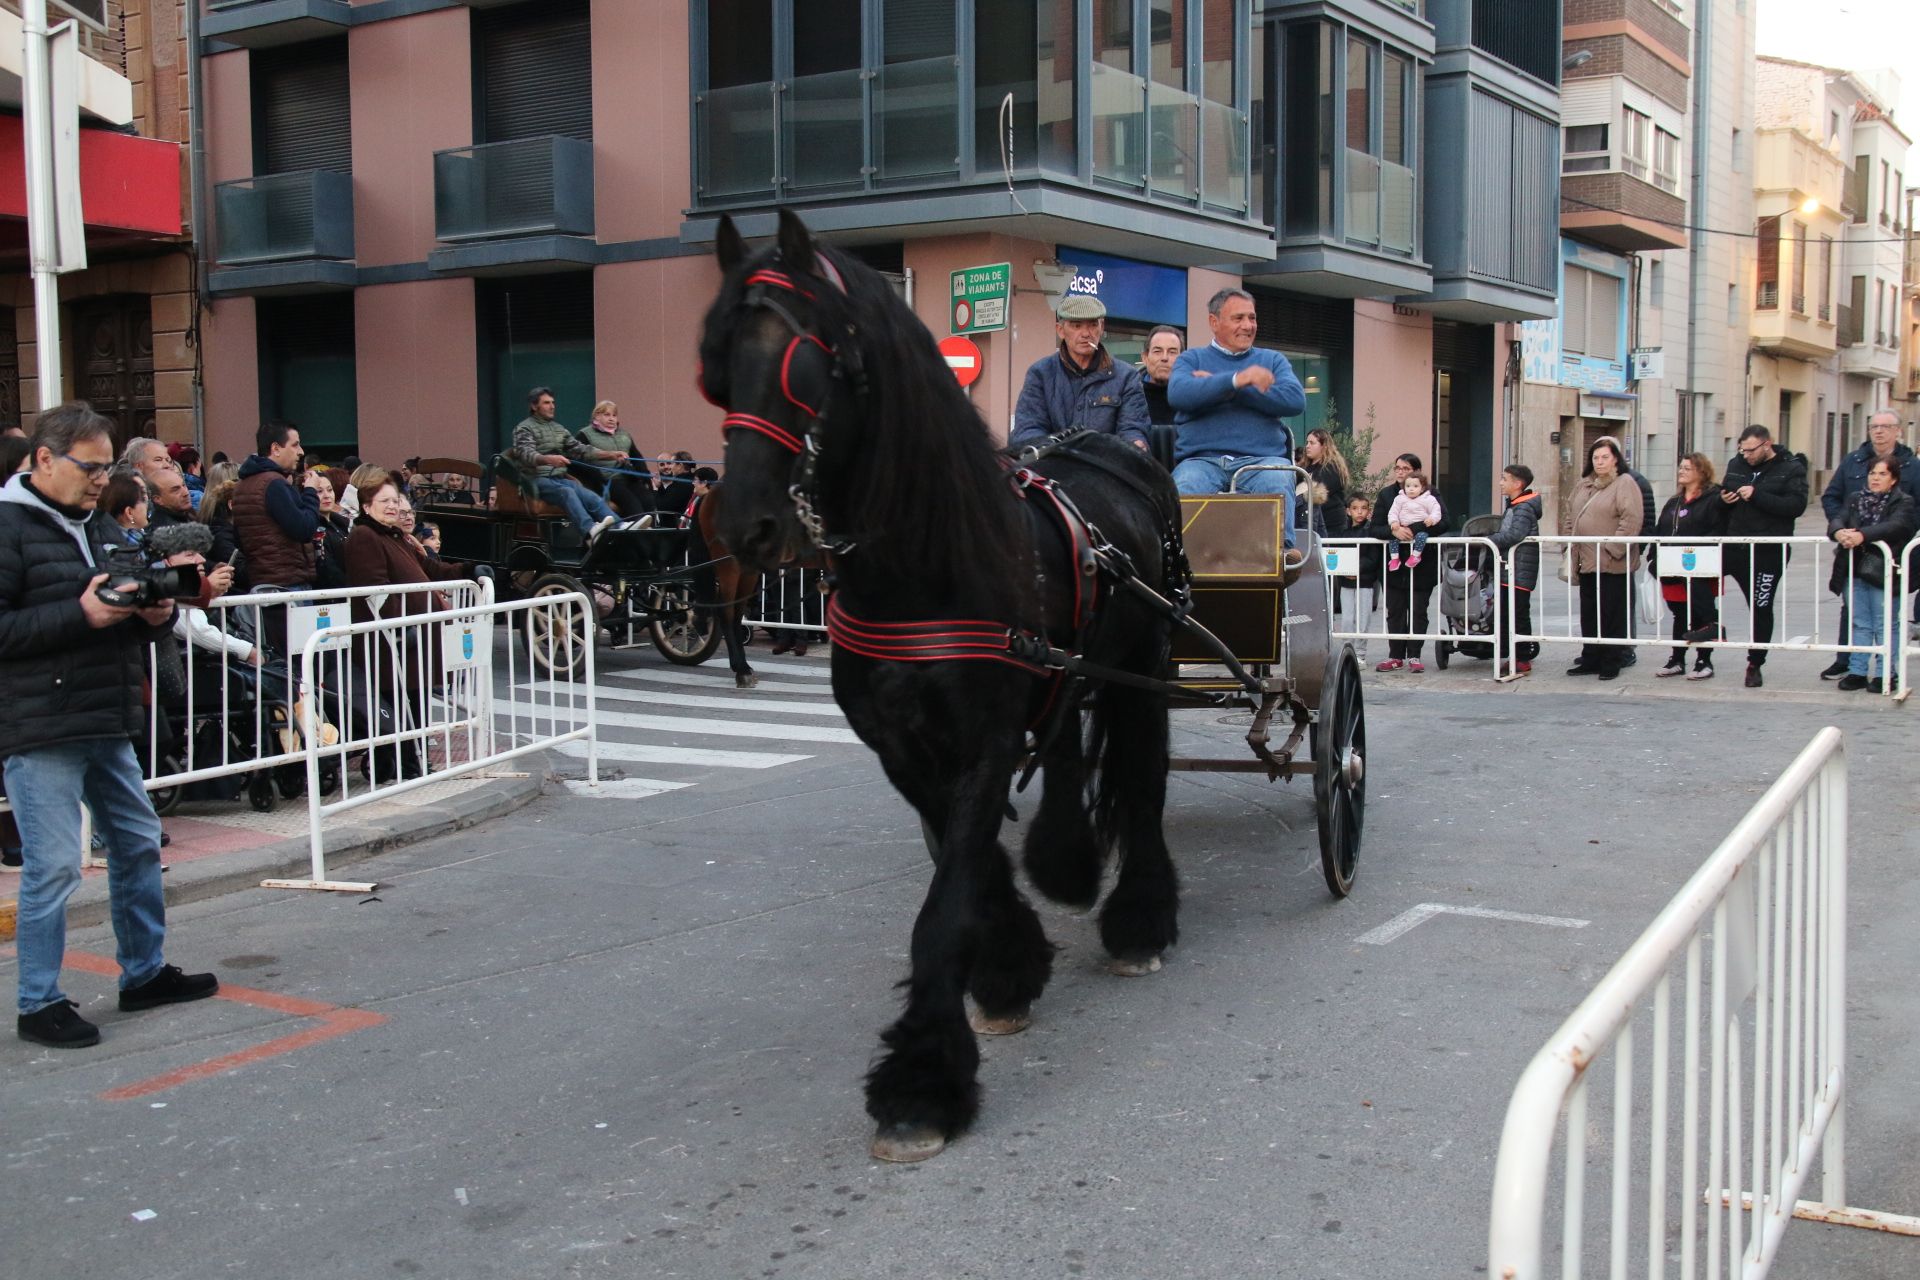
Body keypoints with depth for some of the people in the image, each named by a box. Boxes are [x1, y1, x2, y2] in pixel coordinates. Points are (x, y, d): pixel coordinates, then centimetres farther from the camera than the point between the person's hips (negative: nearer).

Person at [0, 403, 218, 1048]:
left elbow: (134, 622, 24)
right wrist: (80, 615, -23)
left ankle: (145, 973, 30)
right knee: (52, 866, -4)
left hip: (106, 725, 9)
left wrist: (156, 615, 1)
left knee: (138, 843, 16)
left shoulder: (94, 525, 18)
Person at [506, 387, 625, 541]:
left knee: (593, 498, -21)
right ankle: (590, 530, -59)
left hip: (560, 478, 6)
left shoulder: (559, 429, 23)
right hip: (537, 480, -6)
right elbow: (527, 455, -17)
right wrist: (549, 459, -38)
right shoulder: (524, 428, 0)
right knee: (566, 492, -36)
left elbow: (580, 449, 17)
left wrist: (611, 455, 3)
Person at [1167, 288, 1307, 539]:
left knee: (1278, 483, -33)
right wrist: (1236, 380, -18)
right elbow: (1178, 394, -4)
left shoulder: (1272, 360, 23)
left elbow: (1295, 401, 2)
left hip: (1261, 459, 1)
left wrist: (1220, 388, -2)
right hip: (1201, 459, -1)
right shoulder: (1191, 359, 19)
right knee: (1184, 487, -33)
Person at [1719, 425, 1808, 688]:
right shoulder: (1736, 465, 10)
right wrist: (1724, 498, -2)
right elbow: (1724, 495, 24)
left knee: (1762, 609, 4)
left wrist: (1757, 496, -24)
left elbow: (1797, 505, -18)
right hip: (1735, 545, 5)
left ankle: (1755, 665, 17)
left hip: (1769, 551, -4)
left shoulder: (1791, 469, -5)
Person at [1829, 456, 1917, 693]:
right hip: (1855, 570, 5)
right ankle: (1857, 671, 14)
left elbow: (1896, 526, -21)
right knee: (1860, 624, 10)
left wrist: (1862, 535, -33)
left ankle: (1886, 674, 5)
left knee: (1885, 625, 0)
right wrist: (1839, 532, -25)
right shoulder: (1856, 499, 14)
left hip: (1883, 573, -5)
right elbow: (1838, 520, 0)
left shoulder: (1904, 502, -3)